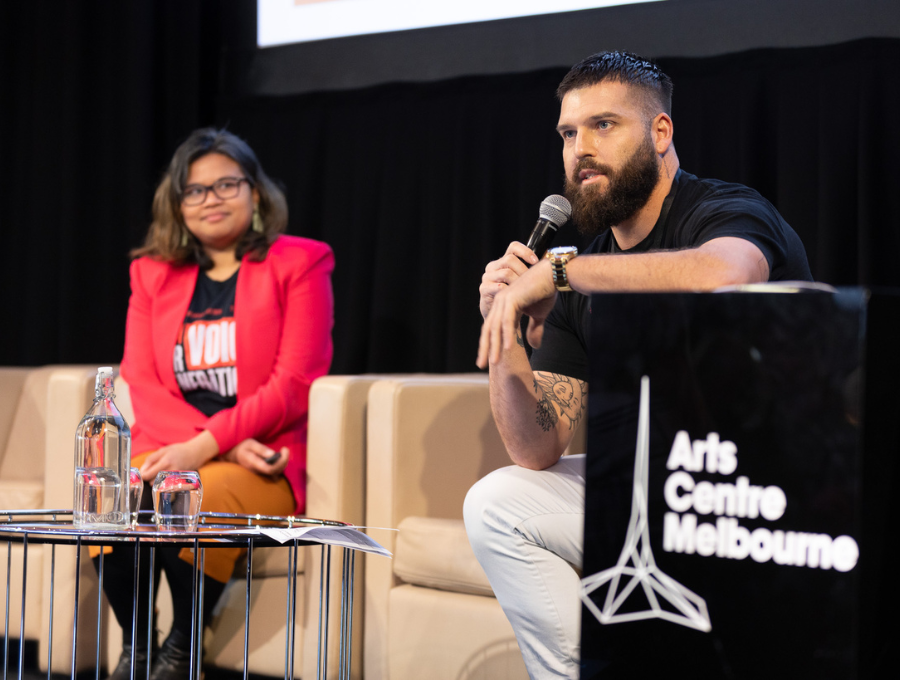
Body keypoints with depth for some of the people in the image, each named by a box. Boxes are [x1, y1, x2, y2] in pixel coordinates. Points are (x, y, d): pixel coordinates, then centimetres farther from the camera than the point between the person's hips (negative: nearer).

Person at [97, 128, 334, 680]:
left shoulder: (300, 264, 3)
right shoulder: (152, 272, 15)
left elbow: (295, 385, -6)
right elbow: (141, 384, 5)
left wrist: (207, 446, -18)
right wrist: (230, 444, -12)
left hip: (265, 461, -3)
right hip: (168, 449, 3)